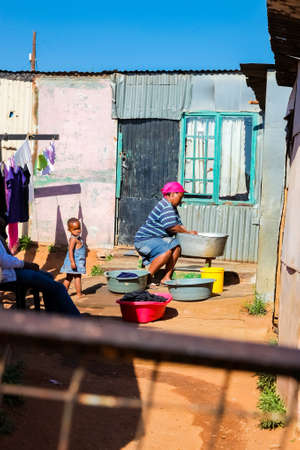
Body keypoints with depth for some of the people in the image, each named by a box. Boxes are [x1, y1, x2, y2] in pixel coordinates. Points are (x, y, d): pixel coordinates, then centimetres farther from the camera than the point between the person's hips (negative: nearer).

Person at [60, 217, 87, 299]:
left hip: (78, 261, 10)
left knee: (69, 278, 14)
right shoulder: (73, 239, -19)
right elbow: (70, 250, -26)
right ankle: (79, 294, 4)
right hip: (75, 261, -10)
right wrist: (72, 261, -30)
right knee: (77, 277, -2)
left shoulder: (78, 238, 12)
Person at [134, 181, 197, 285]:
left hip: (159, 239, 10)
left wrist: (188, 232, -2)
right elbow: (171, 226, -24)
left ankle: (166, 277, -9)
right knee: (166, 251, -31)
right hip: (145, 239, -10)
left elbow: (178, 224, 16)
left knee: (176, 246, -10)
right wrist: (187, 232, -13)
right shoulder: (165, 206, -17)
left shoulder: (173, 208, 18)